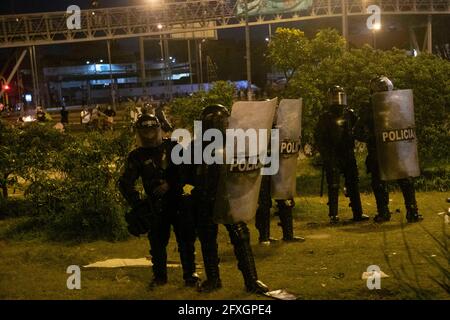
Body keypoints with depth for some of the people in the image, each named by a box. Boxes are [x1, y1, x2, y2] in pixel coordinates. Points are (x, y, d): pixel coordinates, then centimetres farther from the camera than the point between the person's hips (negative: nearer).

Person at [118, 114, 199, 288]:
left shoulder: (172, 147, 1)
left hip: (178, 201, 0)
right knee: (157, 242, 4)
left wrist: (170, 184, -11)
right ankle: (159, 275, 20)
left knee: (186, 239, 1)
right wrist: (137, 203, -7)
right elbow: (125, 183, 4)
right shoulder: (136, 156, 3)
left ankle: (190, 273, 14)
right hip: (156, 206, 1)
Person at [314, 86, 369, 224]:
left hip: (348, 154, 4)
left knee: (353, 183, 7)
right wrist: (325, 154, -9)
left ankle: (357, 213, 14)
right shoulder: (325, 117, -2)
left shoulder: (350, 114, 8)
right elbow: (318, 136, -2)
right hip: (332, 156, -4)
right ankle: (333, 215, 2)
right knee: (333, 186, -4)